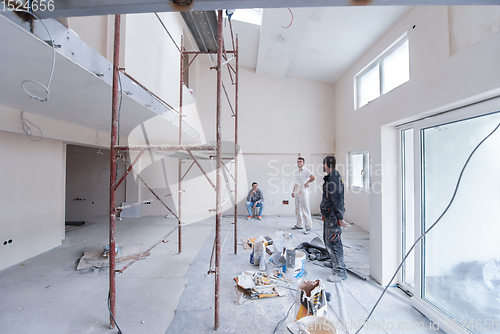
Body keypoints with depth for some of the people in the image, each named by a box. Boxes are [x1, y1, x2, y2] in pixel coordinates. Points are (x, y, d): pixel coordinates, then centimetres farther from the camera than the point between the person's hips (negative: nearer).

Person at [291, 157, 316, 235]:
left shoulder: (306, 171, -7)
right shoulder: (296, 172, 16)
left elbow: (313, 177, -23)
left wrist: (306, 183, -13)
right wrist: (293, 191, 18)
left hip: (303, 192, -8)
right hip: (297, 193, 8)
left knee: (305, 210, -6)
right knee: (297, 210, 12)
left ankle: (308, 227, 1)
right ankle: (299, 225, 24)